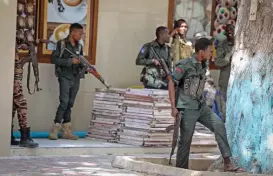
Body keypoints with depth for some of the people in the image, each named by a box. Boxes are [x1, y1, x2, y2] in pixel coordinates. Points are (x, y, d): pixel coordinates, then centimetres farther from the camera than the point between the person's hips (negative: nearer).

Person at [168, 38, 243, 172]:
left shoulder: (203, 66, 9)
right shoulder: (185, 65, -13)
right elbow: (171, 84, -13)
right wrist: (173, 107, -16)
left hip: (201, 106, 7)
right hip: (187, 109, -7)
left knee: (219, 126, -7)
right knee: (185, 141, 0)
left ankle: (228, 163, -7)